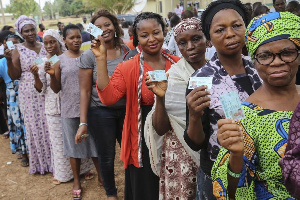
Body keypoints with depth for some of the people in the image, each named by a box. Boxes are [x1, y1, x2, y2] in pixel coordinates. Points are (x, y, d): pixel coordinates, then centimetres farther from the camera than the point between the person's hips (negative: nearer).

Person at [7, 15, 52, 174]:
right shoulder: (18, 50, -1)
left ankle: (53, 159, 23)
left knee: (49, 125, 6)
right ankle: (40, 162, 23)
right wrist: (8, 60, -18)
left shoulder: (44, 47, 7)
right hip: (29, 95, -2)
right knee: (34, 127, 6)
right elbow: (14, 76, -5)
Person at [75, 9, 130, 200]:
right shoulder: (89, 55, -8)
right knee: (107, 156, 12)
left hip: (126, 109, 3)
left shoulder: (126, 50, 1)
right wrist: (83, 122, -10)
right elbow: (85, 91, -7)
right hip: (100, 112, -2)